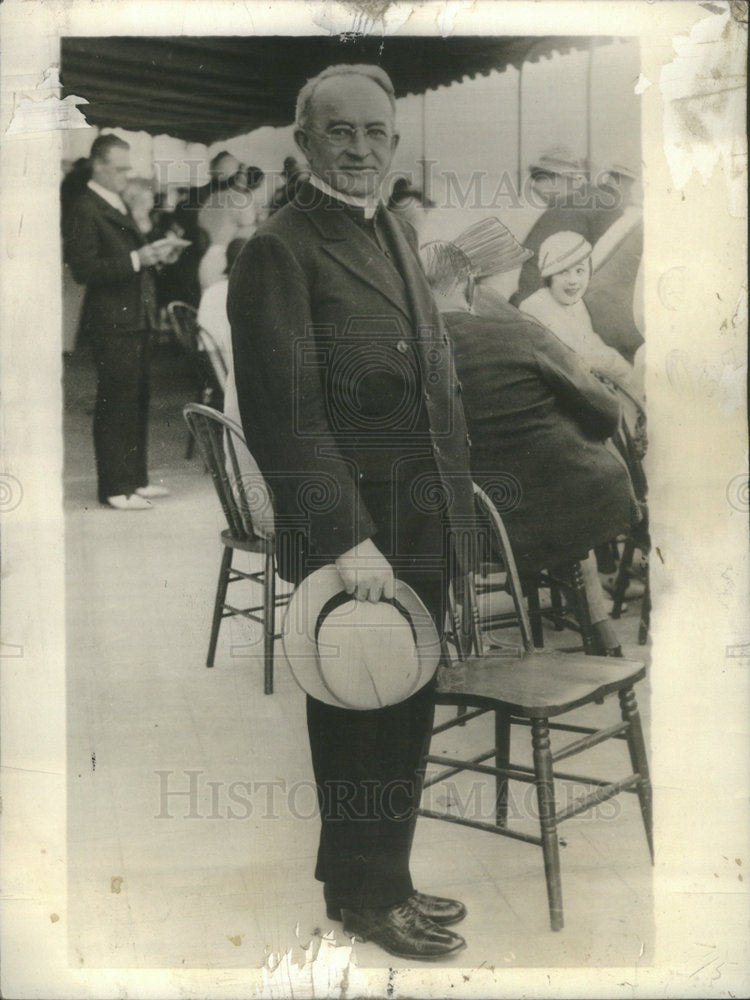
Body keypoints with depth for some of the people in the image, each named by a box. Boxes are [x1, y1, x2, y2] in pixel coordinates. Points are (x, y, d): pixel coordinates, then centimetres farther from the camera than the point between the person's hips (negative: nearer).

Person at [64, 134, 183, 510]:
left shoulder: (119, 205, 18)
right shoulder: (84, 211, -11)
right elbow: (83, 270, -19)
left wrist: (154, 254, 7)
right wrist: (136, 259, -22)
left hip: (136, 318, 9)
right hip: (111, 321, -9)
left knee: (137, 401, 13)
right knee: (115, 404, -5)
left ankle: (135, 478, 23)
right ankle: (115, 487, 3)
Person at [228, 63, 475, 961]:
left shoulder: (396, 235, 15)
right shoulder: (278, 250, -11)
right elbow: (287, 412, -17)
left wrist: (455, 505, 13)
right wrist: (348, 538, -21)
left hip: (423, 526, 8)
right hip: (351, 529, -8)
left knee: (406, 710, 17)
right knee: (359, 719, 6)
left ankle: (386, 879, 34)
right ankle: (362, 897, 25)